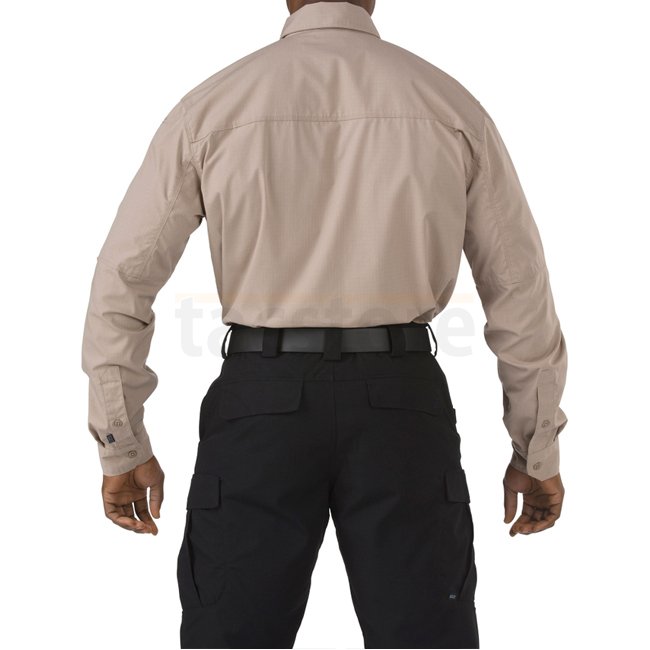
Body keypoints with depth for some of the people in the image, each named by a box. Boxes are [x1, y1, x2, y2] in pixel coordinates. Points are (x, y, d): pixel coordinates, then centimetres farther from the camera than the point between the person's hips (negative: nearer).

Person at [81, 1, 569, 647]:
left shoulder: (209, 106, 2)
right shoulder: (449, 104, 4)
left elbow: (120, 285, 2)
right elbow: (521, 290, 6)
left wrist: (123, 449, 11)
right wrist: (537, 451, 15)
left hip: (260, 400, 0)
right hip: (402, 403, 1)